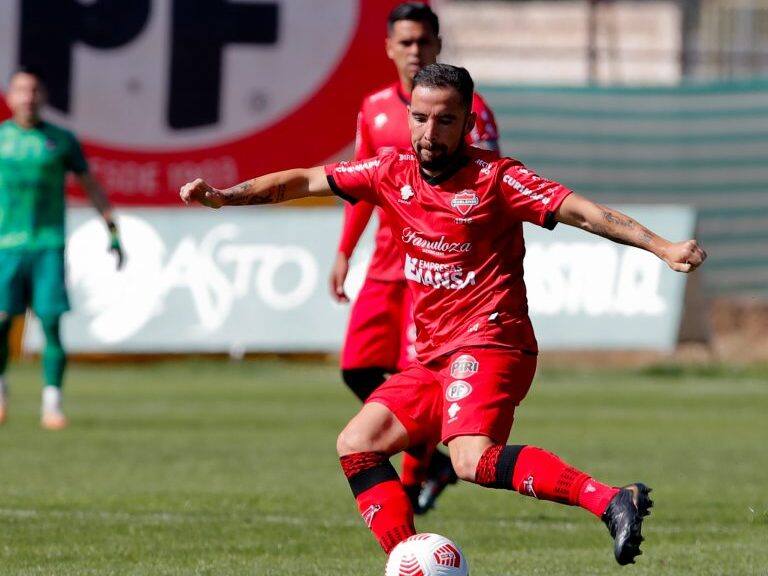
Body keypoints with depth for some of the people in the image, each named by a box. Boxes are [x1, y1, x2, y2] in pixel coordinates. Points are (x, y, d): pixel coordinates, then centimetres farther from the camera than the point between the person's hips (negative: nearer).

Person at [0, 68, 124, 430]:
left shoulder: (61, 140, 7)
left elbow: (91, 186, 15)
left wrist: (113, 233, 11)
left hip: (48, 246, 0)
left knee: (51, 322, -10)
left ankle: (52, 403, -6)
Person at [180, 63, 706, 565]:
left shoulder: (494, 179, -9)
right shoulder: (394, 174, 9)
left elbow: (582, 212, -15)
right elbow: (307, 181, 17)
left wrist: (662, 247, -25)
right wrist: (225, 196, 9)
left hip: (487, 344, -8)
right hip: (434, 357, 8)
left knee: (473, 460, -31)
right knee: (357, 444, 0)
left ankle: (612, 501, -38)